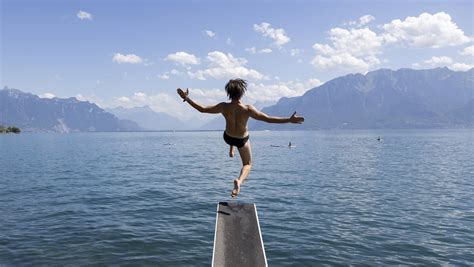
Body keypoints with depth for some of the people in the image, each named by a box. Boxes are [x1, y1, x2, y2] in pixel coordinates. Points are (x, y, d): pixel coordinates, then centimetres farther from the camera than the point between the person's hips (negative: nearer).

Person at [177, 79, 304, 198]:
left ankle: (231, 151, 49)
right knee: (247, 164, 17)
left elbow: (202, 109, -21)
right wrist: (289, 120, -32)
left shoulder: (223, 107, -27)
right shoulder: (248, 109, -34)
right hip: (242, 140, -3)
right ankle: (239, 181, -13)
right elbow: (268, 119, -36)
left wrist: (186, 98, -11)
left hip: (227, 137, 3)